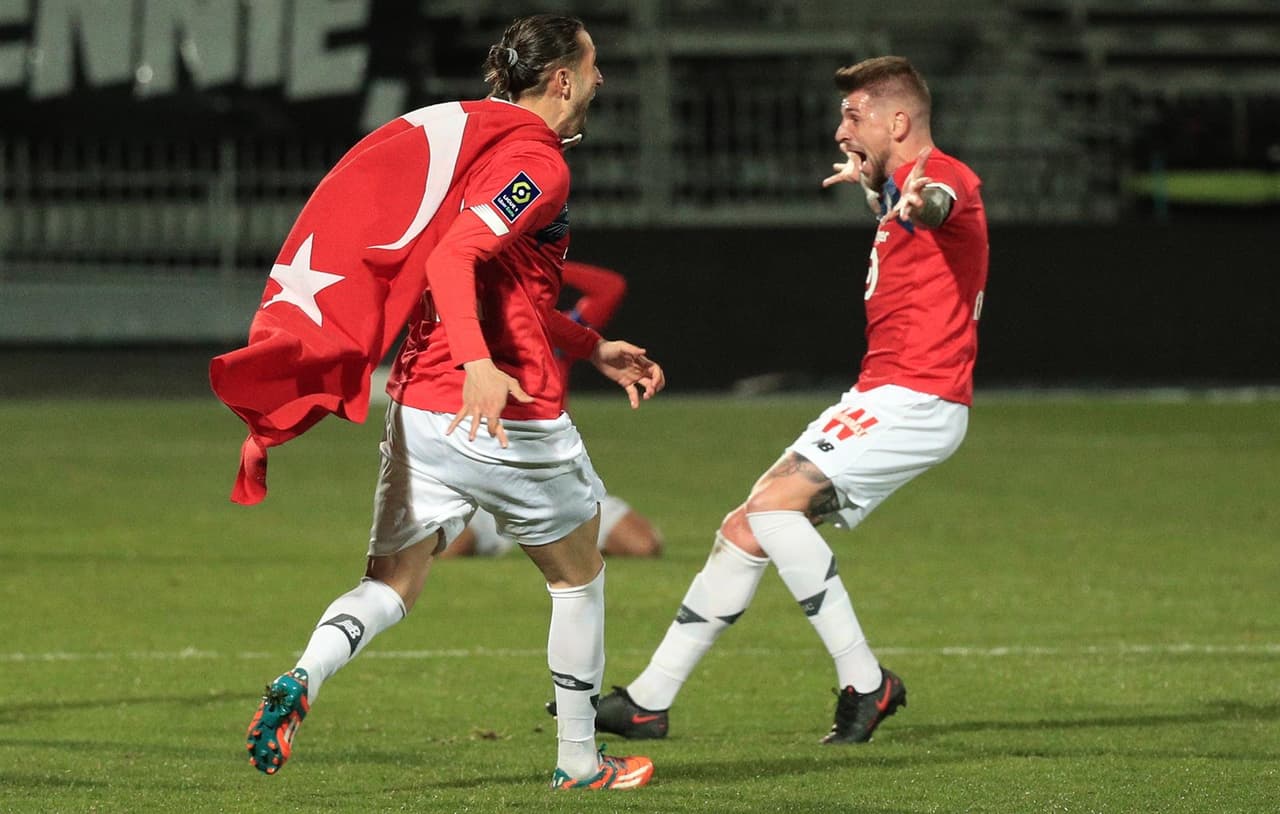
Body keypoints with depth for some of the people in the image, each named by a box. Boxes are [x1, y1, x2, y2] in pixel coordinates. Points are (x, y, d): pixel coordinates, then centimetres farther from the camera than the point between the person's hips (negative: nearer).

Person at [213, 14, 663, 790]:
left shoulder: (485, 137, 18)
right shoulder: (537, 163, -10)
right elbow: (452, 259, -25)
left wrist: (592, 346, 32)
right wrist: (478, 361, -37)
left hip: (419, 405, 7)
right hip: (509, 414, -7)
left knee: (392, 585, 3)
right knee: (579, 576, 14)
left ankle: (301, 681, -26)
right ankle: (580, 763, 22)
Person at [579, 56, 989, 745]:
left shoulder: (946, 173, -14)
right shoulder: (903, 182, 17)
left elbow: (940, 198, -42)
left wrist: (919, 200, -62)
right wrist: (869, 181, 53)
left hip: (916, 397, -10)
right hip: (880, 397, 10)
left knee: (770, 504, -24)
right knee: (746, 531, 9)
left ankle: (865, 682, -20)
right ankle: (648, 701, 16)